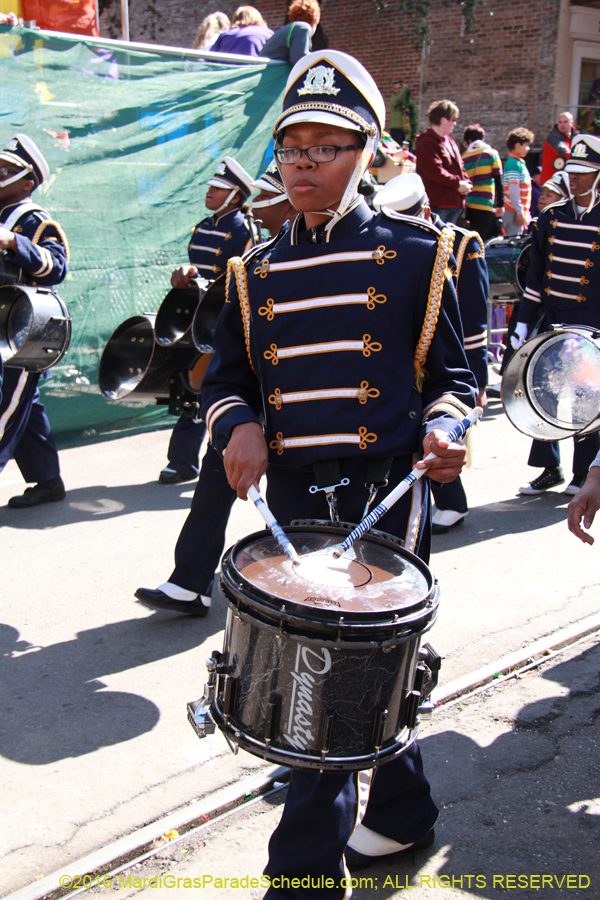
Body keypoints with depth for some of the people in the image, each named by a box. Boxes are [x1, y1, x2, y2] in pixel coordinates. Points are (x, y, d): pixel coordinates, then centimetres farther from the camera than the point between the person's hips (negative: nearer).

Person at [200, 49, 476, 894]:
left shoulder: (416, 255, -1)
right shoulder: (255, 273, 9)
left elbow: (455, 374, 6)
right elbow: (224, 376, 15)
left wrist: (442, 428, -14)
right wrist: (238, 424, -6)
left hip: (387, 496, -4)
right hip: (292, 499, 4)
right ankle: (402, 809, 42)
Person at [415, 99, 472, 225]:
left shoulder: (450, 142, 21)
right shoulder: (427, 143, -11)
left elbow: (459, 166, 25)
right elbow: (434, 171, -20)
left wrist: (466, 183, 5)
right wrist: (458, 184, -16)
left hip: (454, 203, 10)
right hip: (437, 204, -10)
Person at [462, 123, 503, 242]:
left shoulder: (464, 158, 11)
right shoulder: (491, 154, 4)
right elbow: (498, 182, -1)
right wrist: (501, 204, 5)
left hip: (467, 206, 4)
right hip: (485, 205, -3)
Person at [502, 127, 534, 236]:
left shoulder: (520, 163, 17)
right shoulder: (514, 163, -13)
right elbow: (513, 189, -19)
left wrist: (525, 212, 21)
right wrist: (519, 212, -20)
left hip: (520, 211, 10)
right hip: (514, 212, -10)